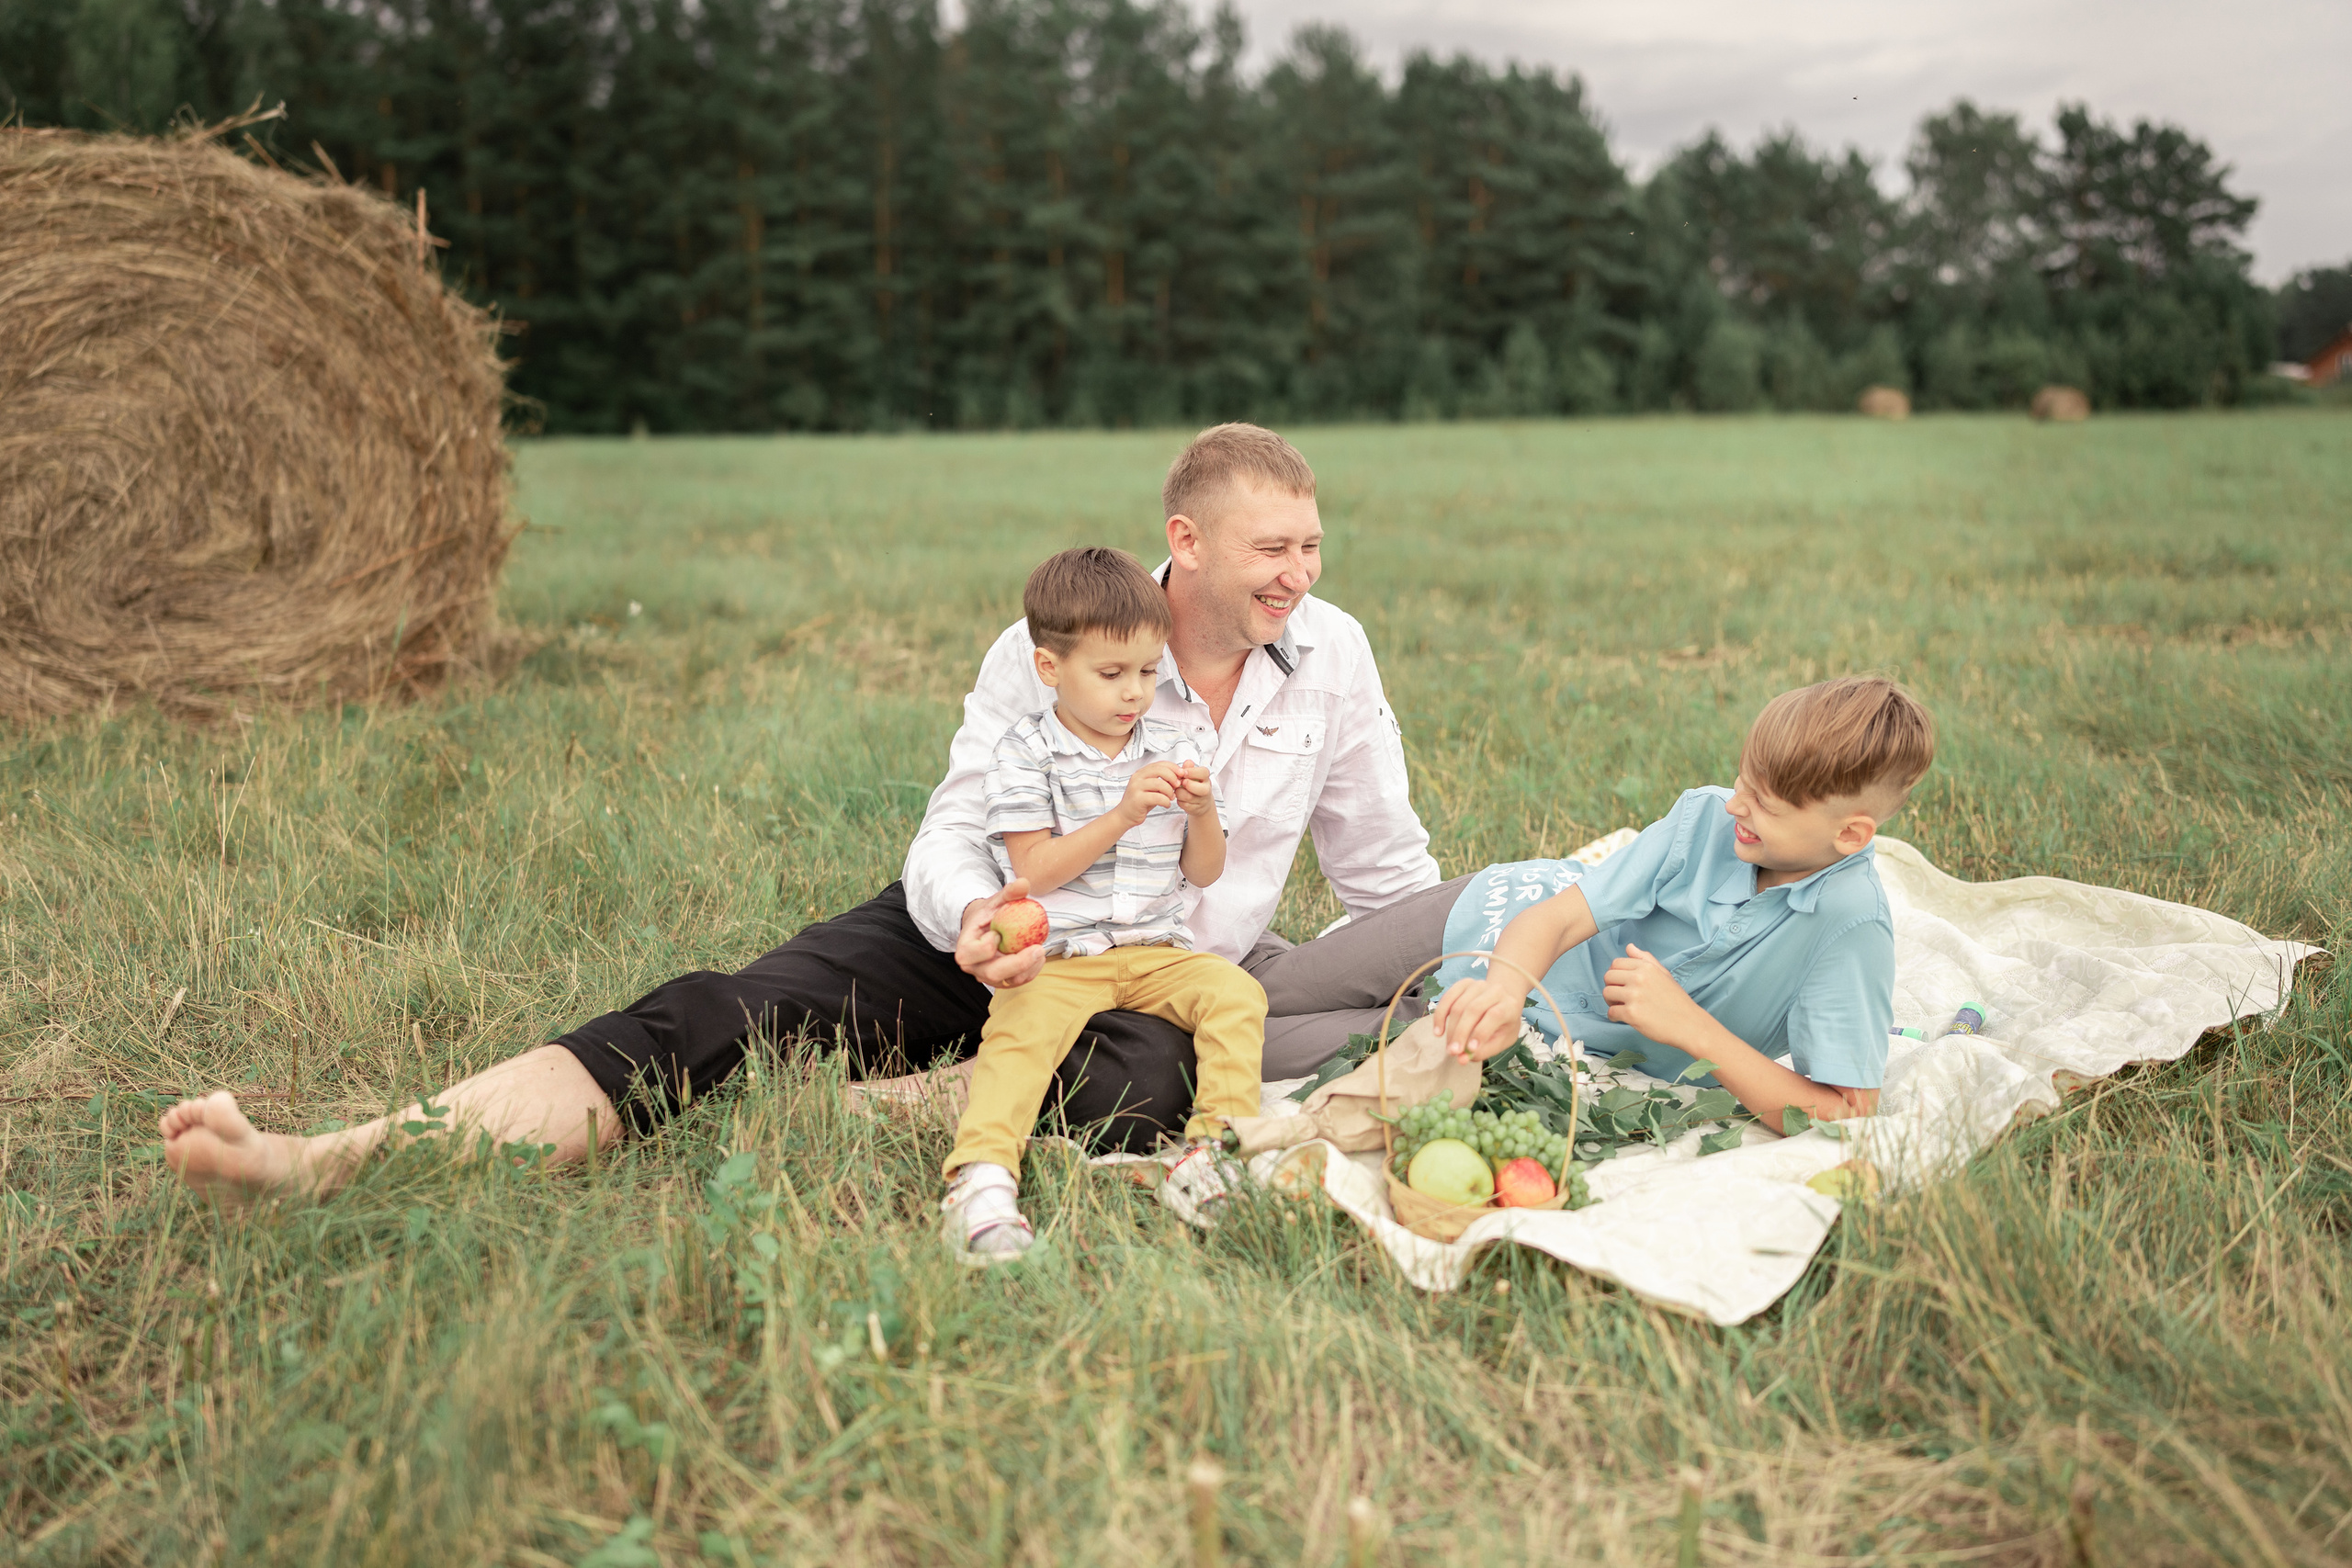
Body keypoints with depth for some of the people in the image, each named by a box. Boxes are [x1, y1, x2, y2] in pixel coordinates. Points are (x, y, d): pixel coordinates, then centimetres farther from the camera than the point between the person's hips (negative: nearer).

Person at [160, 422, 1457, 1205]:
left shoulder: (1331, 654, -1)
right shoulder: (1052, 645, -9)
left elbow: (1388, 869, 9)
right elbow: (951, 835, -11)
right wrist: (973, 917, -33)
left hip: (1168, 979, 2)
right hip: (987, 935, -1)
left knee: (1137, 1087, -39)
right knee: (720, 1016, -25)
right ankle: (336, 1160, -37)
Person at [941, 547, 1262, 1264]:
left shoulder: (1172, 748, 11)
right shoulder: (1026, 752, 0)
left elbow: (1203, 874, 12)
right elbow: (1034, 872, -9)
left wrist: (1202, 814, -10)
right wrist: (1122, 816, -19)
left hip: (1157, 952, 4)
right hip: (1056, 956, -3)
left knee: (1234, 993, -22)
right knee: (1020, 1027, -31)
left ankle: (1219, 1141, -24)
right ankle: (983, 1173, -41)